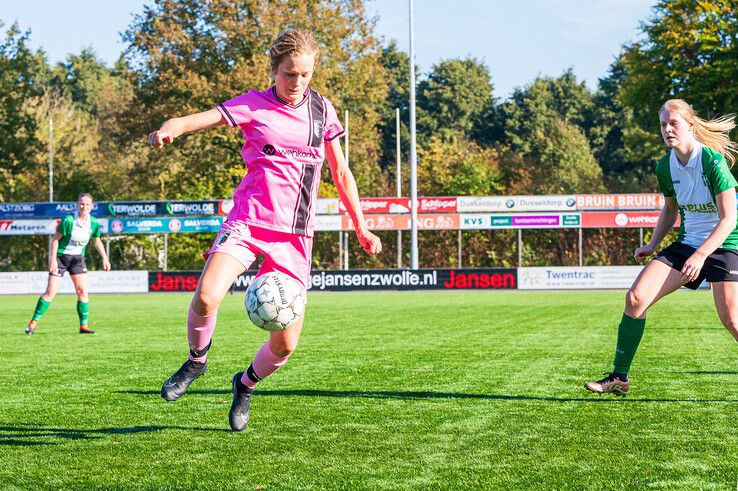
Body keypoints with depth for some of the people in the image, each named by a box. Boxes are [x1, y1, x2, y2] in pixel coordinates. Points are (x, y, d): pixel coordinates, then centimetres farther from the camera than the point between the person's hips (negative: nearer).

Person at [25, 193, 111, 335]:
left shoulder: (94, 223, -5)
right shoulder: (68, 220, -20)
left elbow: (97, 241, 11)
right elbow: (56, 238, -13)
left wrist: (105, 258, 6)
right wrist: (53, 259, -17)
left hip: (78, 258, 4)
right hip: (61, 257, -4)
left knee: (82, 291, -5)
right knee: (51, 292, -7)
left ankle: (84, 325, 2)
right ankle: (34, 322, 3)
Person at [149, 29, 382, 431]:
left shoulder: (322, 109, 11)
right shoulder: (254, 105, -1)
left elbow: (340, 173, 19)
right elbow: (199, 119, -15)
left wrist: (361, 227, 17)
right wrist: (169, 129, -37)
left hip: (294, 235, 3)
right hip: (248, 221, -3)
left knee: (285, 344, -3)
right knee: (206, 297, -28)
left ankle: (246, 384, 30)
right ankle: (197, 360, 4)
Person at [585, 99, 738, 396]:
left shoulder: (713, 160, -17)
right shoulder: (665, 167, 2)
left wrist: (700, 255, -26)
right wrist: (652, 245, 10)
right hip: (687, 243, 6)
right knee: (636, 297, -8)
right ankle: (619, 378, 1)